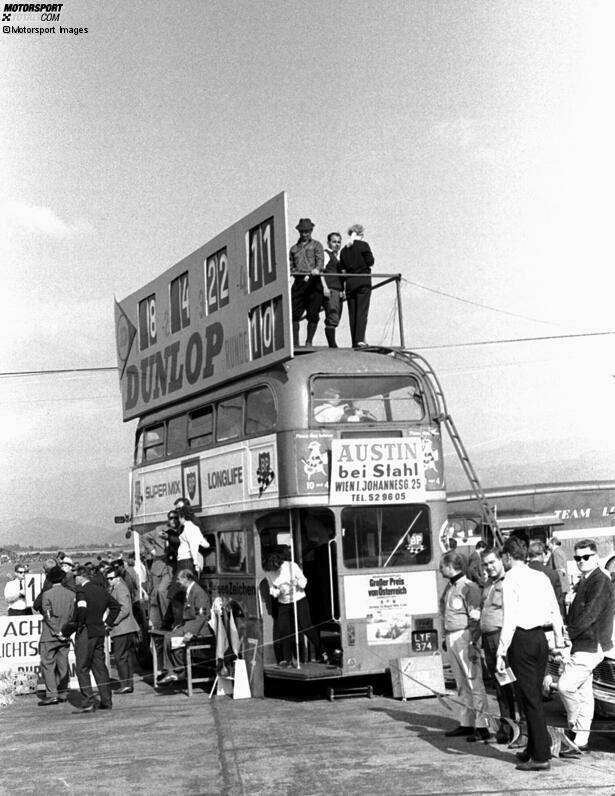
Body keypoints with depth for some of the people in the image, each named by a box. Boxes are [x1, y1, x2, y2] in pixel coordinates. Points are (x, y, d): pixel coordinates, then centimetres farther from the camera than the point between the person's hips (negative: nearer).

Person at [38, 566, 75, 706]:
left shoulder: (46, 594, -9)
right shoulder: (71, 594, 1)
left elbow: (49, 616, -13)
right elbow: (73, 615, 2)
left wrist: (57, 632, -9)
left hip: (49, 636, -4)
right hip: (65, 636, 4)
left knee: (47, 664, -2)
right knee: (62, 664, 11)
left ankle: (52, 694, -9)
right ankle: (62, 694, 14)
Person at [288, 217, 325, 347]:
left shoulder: (316, 245, 13)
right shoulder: (294, 248, 22)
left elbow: (320, 260, -3)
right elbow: (290, 265, 17)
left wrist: (317, 269, -24)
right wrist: (289, 271, -6)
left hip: (313, 282, -2)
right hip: (299, 282, 2)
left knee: (313, 315, -4)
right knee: (295, 313, -6)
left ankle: (309, 341, 4)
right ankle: (295, 343, -4)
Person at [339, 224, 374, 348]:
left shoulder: (344, 250, 9)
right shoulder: (363, 245, -5)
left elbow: (342, 269, 9)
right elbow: (370, 262, -7)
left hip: (349, 282, 4)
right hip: (363, 281, -4)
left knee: (352, 313, 7)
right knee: (362, 311, -4)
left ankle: (354, 341, 6)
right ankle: (360, 339, -15)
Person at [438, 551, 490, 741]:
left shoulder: (468, 588, -12)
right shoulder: (449, 587, 14)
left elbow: (475, 618, -15)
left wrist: (472, 643, -19)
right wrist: (445, 637, 20)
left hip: (464, 637, -9)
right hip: (451, 638, 9)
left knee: (474, 682, -6)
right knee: (461, 684, 14)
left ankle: (481, 726, -3)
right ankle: (467, 723, 21)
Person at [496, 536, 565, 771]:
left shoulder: (512, 578, -8)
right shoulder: (541, 577, 10)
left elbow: (510, 619, -15)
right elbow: (555, 612, 12)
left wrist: (501, 653, -14)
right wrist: (559, 640, 22)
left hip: (522, 639, -7)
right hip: (541, 638, 7)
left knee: (529, 698, -3)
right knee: (535, 696, 17)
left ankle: (541, 757, -2)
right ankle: (534, 749, 26)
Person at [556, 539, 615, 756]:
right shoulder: (583, 582, 17)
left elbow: (590, 615, -20)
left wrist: (568, 634, -16)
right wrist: (567, 634, 6)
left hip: (591, 645, -9)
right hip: (581, 645, 9)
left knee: (566, 686, -14)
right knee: (583, 692, 11)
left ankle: (575, 727, 5)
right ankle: (580, 741, 16)